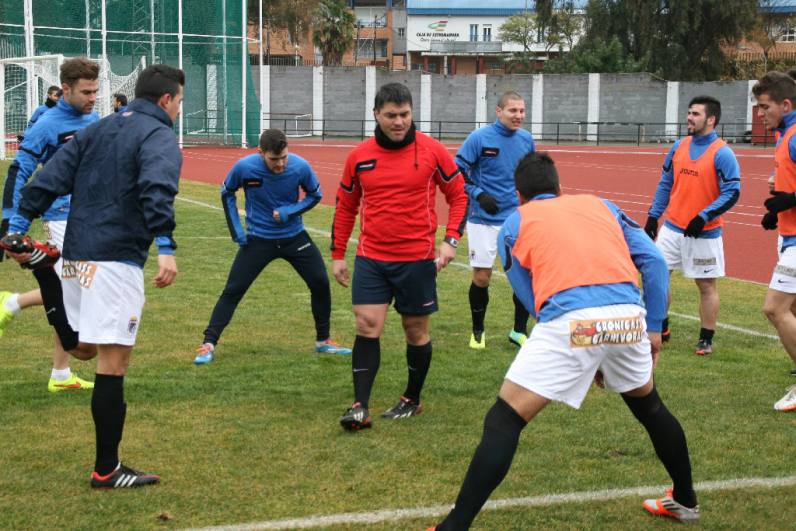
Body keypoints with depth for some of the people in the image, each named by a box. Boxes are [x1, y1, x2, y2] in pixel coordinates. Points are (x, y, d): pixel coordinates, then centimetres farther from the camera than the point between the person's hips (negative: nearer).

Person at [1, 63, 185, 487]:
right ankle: (107, 470, -1)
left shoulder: (98, 129, 18)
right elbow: (156, 190, -25)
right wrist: (165, 248, -34)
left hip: (78, 253, 8)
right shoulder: (160, 138, -5)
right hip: (116, 259, -8)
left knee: (82, 346, 29)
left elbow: (51, 178, 13)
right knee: (112, 364, -5)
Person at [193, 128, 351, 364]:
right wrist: (236, 229, -5)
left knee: (320, 283, -1)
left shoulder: (300, 166, -19)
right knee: (233, 291, -5)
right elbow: (227, 193, 0)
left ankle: (323, 341, 18)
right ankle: (209, 344, 3)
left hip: (294, 236, 2)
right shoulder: (244, 167, -20)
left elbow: (315, 195, -1)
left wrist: (290, 212, -18)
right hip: (258, 239, -1)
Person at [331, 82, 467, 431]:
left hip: (417, 259, -1)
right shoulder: (359, 156, 2)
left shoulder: (432, 151, -5)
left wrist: (451, 240, -9)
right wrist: (338, 254, 12)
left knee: (417, 330, 9)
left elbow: (458, 195, 3)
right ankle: (360, 407, -5)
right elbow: (345, 206, 13)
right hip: (371, 258, 1)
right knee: (367, 326, -8)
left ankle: (412, 400, 27)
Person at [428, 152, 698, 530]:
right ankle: (685, 500, 45)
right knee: (649, 406, 32)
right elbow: (654, 262, 16)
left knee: (504, 421, 4)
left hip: (570, 320, -4)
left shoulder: (514, 224, 22)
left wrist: (584, 359, 26)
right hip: (627, 315, 4)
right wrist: (654, 327, 18)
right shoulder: (601, 205, 28)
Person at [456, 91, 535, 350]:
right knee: (481, 277, 1)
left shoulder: (526, 140, 3)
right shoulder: (478, 138, -11)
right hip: (484, 219, -3)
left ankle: (519, 331, 16)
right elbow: (457, 171, -8)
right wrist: (478, 195, -17)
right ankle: (477, 331, 21)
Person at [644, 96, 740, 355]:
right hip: (672, 228, 6)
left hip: (704, 233, -6)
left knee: (707, 285, 4)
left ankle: (706, 340, 14)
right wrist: (653, 215, 10)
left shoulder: (722, 153, -12)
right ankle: (661, 329, 20)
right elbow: (665, 183, 15)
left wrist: (704, 217, -23)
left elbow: (732, 192, -15)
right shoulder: (679, 147, 6)